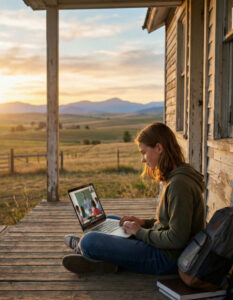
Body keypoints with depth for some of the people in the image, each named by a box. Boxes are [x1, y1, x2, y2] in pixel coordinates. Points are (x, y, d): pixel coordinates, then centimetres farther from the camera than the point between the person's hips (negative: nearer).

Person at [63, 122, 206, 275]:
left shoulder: (180, 184, -24)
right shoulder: (174, 178, 8)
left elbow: (177, 238, -25)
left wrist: (140, 232, -14)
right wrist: (144, 223, 7)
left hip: (166, 259, -10)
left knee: (89, 241, -15)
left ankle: (82, 248, 19)